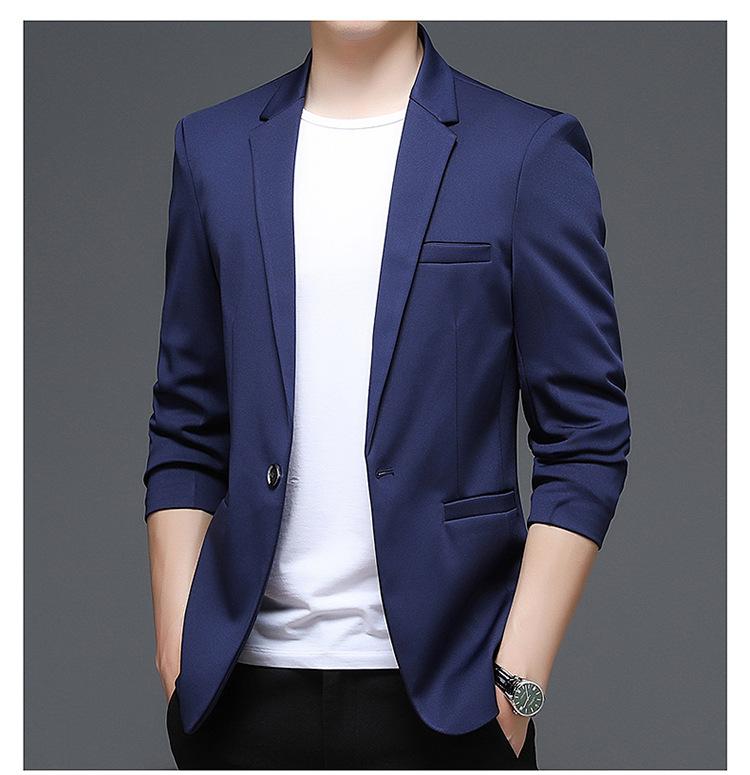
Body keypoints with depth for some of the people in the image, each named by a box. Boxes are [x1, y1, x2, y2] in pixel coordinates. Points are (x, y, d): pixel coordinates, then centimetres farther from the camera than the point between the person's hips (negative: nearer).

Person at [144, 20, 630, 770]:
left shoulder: (531, 151, -1)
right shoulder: (214, 147, 9)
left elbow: (585, 437, -2)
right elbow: (186, 429, 11)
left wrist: (520, 677, -8)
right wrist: (176, 651, 4)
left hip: (440, 684, -2)